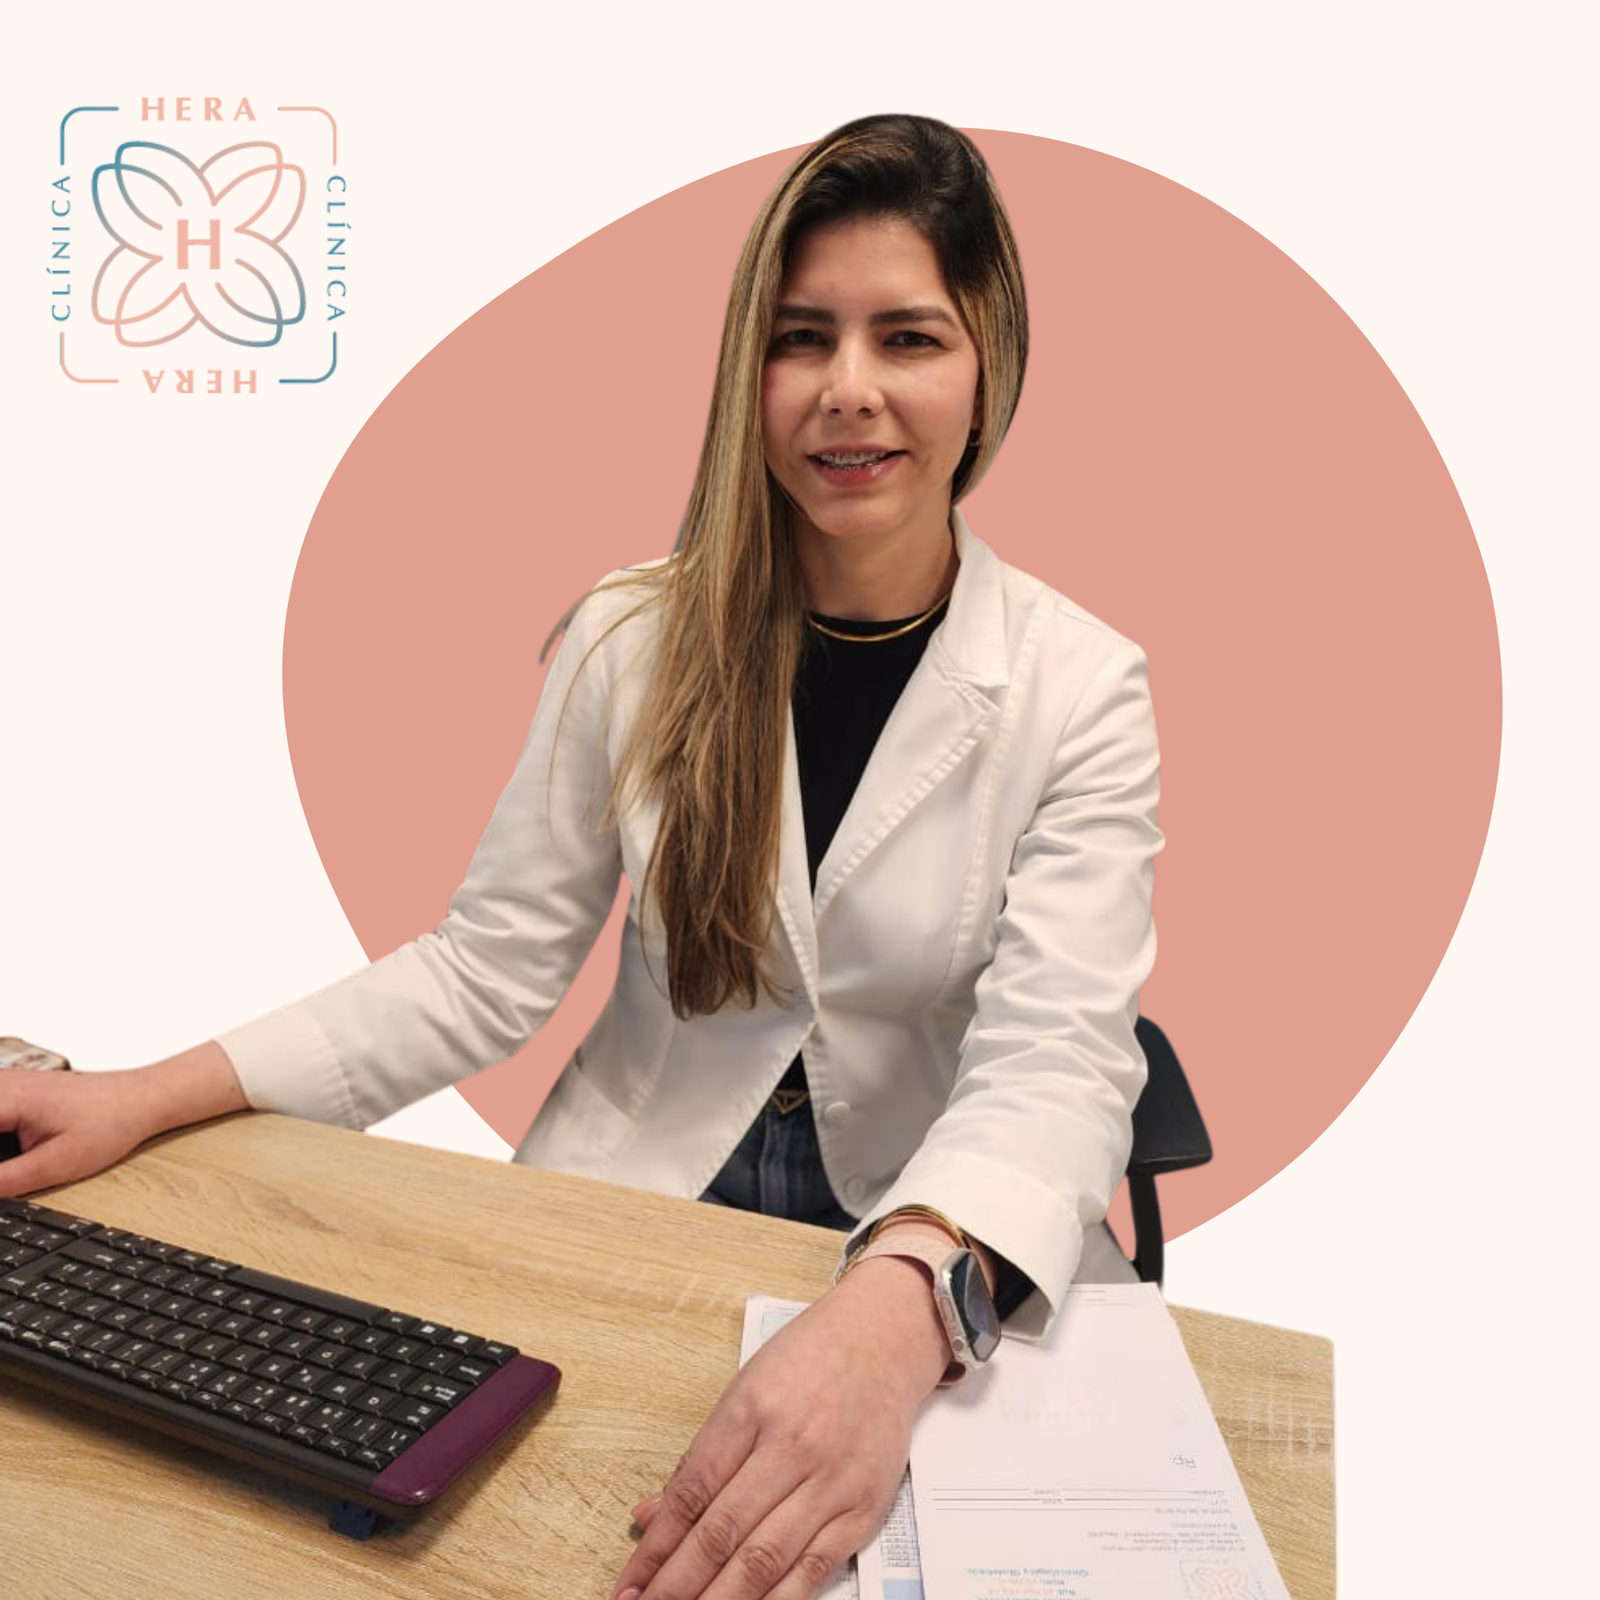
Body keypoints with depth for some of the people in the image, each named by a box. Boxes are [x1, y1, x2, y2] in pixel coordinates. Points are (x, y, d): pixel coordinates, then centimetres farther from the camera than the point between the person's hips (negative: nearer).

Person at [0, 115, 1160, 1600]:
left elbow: (1056, 1065, -20)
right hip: (634, 1201, 1)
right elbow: (486, 968, -3)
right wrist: (153, 1095, -12)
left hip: (938, 1262, 0)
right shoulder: (635, 639, -6)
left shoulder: (1082, 692, -10)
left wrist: (898, 1306, -40)